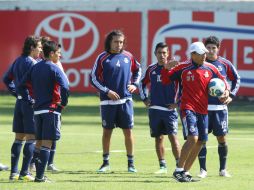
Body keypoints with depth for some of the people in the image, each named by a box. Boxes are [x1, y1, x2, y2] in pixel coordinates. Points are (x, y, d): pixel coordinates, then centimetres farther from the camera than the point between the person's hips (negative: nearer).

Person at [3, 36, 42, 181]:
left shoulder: (18, 61, 12)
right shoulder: (32, 63, -14)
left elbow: (6, 79, 19)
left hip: (20, 102, 8)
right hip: (31, 103, -8)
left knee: (19, 138, 11)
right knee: (31, 138, -4)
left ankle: (14, 172, 12)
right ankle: (24, 173, -5)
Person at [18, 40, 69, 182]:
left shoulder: (35, 68, 10)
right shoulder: (54, 69, -11)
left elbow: (21, 85, 12)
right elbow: (65, 88, -23)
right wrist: (64, 103, -9)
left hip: (38, 110, 7)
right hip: (51, 109, -7)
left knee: (39, 142, 13)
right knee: (47, 143, -6)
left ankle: (39, 174, 13)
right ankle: (40, 176, -11)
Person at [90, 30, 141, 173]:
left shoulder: (128, 56, 6)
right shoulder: (103, 58, -2)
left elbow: (138, 70, 22)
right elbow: (94, 78, -2)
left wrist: (135, 84, 7)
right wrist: (107, 91, -9)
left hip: (125, 100, 1)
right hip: (108, 101, -1)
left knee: (128, 131, 0)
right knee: (107, 131, 5)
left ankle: (131, 163, 8)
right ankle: (106, 163, 16)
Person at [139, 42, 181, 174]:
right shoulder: (151, 69, 8)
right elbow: (142, 83, 24)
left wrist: (178, 102, -6)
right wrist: (144, 99, 14)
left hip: (170, 109, -4)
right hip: (154, 109, 4)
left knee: (173, 136, -11)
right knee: (158, 138, 7)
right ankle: (162, 166, 13)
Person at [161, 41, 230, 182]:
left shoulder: (210, 69, 5)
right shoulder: (183, 68, -4)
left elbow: (223, 81, 16)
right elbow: (165, 80, 1)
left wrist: (226, 91, -4)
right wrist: (166, 68, -17)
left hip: (203, 111, 6)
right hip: (188, 108, -6)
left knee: (200, 142, 6)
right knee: (192, 138, -21)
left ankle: (186, 172, 18)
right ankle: (179, 170, -13)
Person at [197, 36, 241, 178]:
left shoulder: (225, 64, 2)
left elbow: (236, 79, 13)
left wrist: (231, 95, 1)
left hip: (220, 106, 1)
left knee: (222, 138, 2)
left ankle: (223, 169, 13)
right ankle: (203, 169, 4)